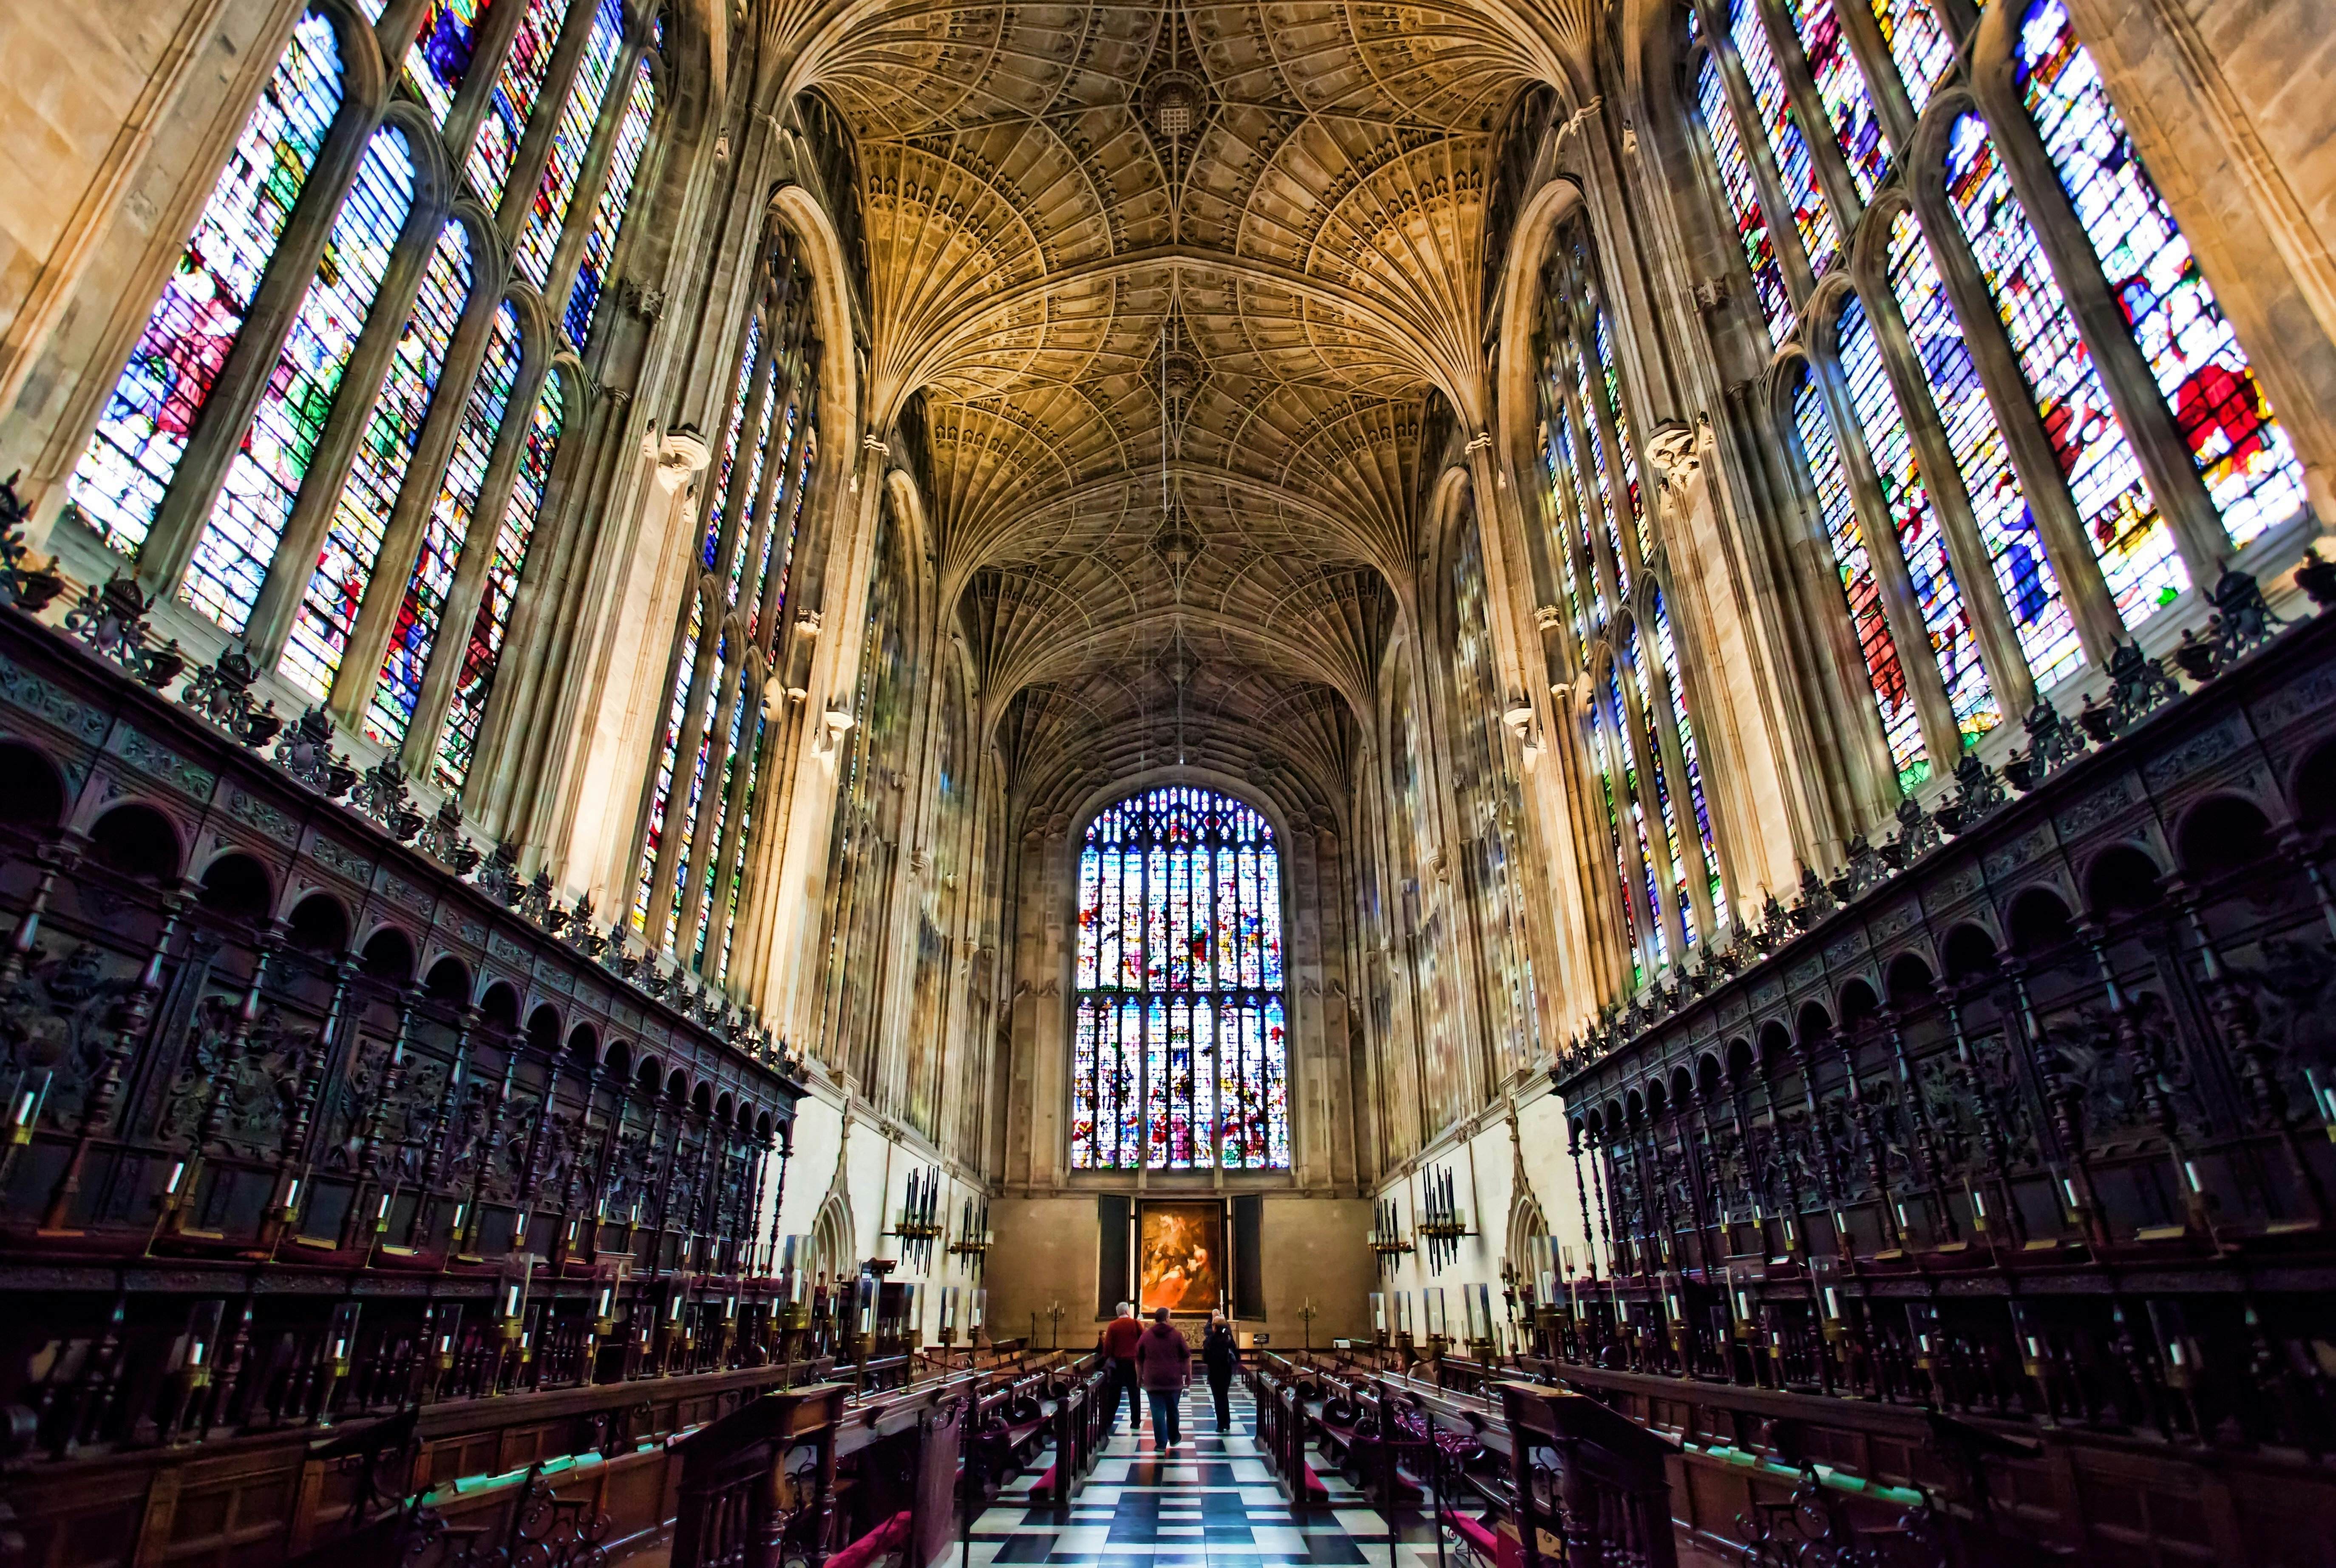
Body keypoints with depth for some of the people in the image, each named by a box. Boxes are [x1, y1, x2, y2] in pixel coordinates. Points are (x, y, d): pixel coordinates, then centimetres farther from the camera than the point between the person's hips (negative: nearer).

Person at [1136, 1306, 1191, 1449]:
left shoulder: (1146, 1336, 5)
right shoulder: (1177, 1336, 1)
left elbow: (1138, 1360, 10)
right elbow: (1187, 1357, 2)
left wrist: (1140, 1377, 17)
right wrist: (1189, 1375, 10)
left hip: (1153, 1381, 0)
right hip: (1174, 1380, 1)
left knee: (1158, 1412, 1)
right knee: (1173, 1410, 17)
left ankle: (1161, 1444, 0)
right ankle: (1174, 1438, 29)